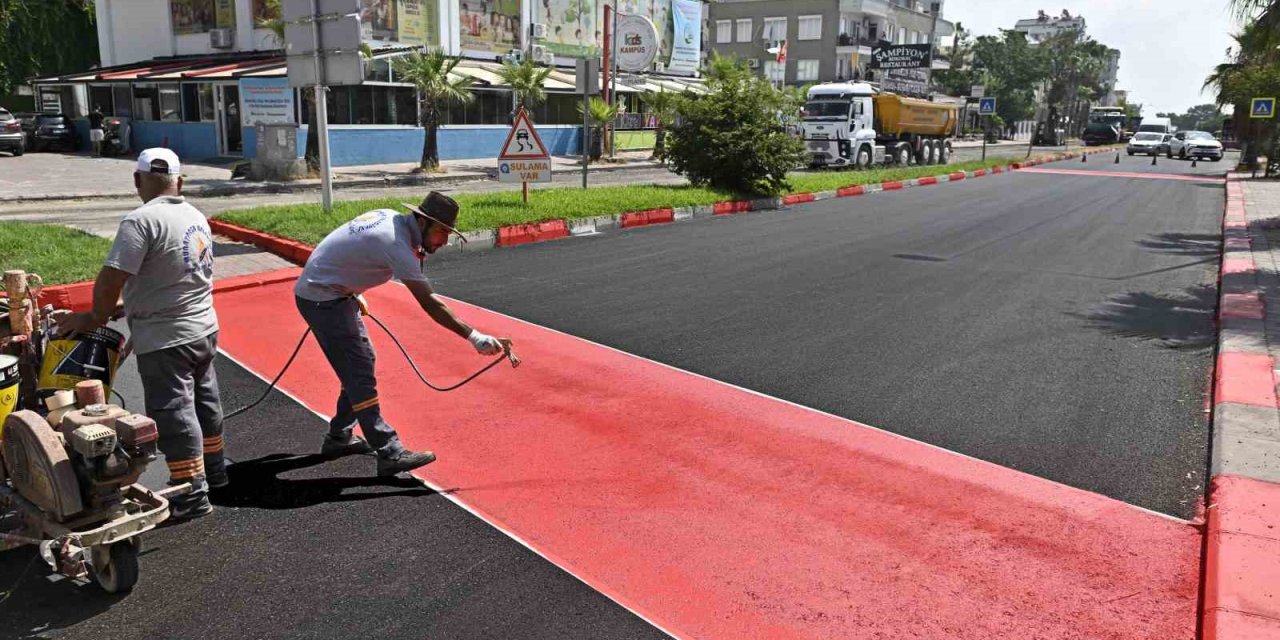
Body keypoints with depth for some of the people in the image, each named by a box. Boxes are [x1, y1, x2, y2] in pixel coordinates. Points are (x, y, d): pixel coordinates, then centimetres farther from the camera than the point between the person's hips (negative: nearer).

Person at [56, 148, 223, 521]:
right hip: (204, 329, 8)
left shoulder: (142, 220, -19)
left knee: (173, 413, 0)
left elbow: (112, 279, -22)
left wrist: (96, 318, -6)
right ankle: (212, 469, 36)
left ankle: (193, 495, 6)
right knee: (204, 401, 21)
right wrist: (125, 307, 15)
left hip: (166, 339, -8)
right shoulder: (196, 217, 7)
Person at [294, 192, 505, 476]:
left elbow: (348, 254, 15)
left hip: (336, 291, 10)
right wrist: (474, 337, -34)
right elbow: (429, 302, -32)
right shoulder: (396, 243, -27)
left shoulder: (389, 216, 1)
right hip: (321, 299, -10)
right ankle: (390, 453, -9)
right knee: (360, 373, -11)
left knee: (362, 362, 15)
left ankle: (339, 437, 28)